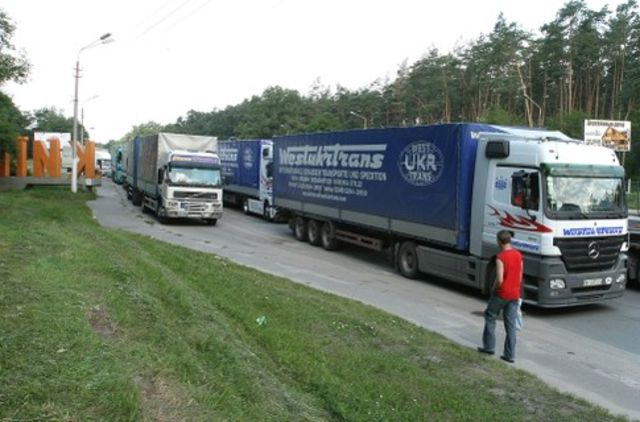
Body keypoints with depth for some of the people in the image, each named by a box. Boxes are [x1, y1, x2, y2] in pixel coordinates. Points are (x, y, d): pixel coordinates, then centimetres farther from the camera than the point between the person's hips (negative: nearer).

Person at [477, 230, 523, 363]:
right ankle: (510, 355, 11)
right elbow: (520, 277, 10)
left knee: (490, 317, 15)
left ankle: (489, 347, 19)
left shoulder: (500, 257, -18)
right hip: (514, 294, 6)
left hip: (501, 293, -6)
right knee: (511, 325, 8)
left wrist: (494, 289, -4)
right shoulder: (518, 255, 4)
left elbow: (499, 279, -22)